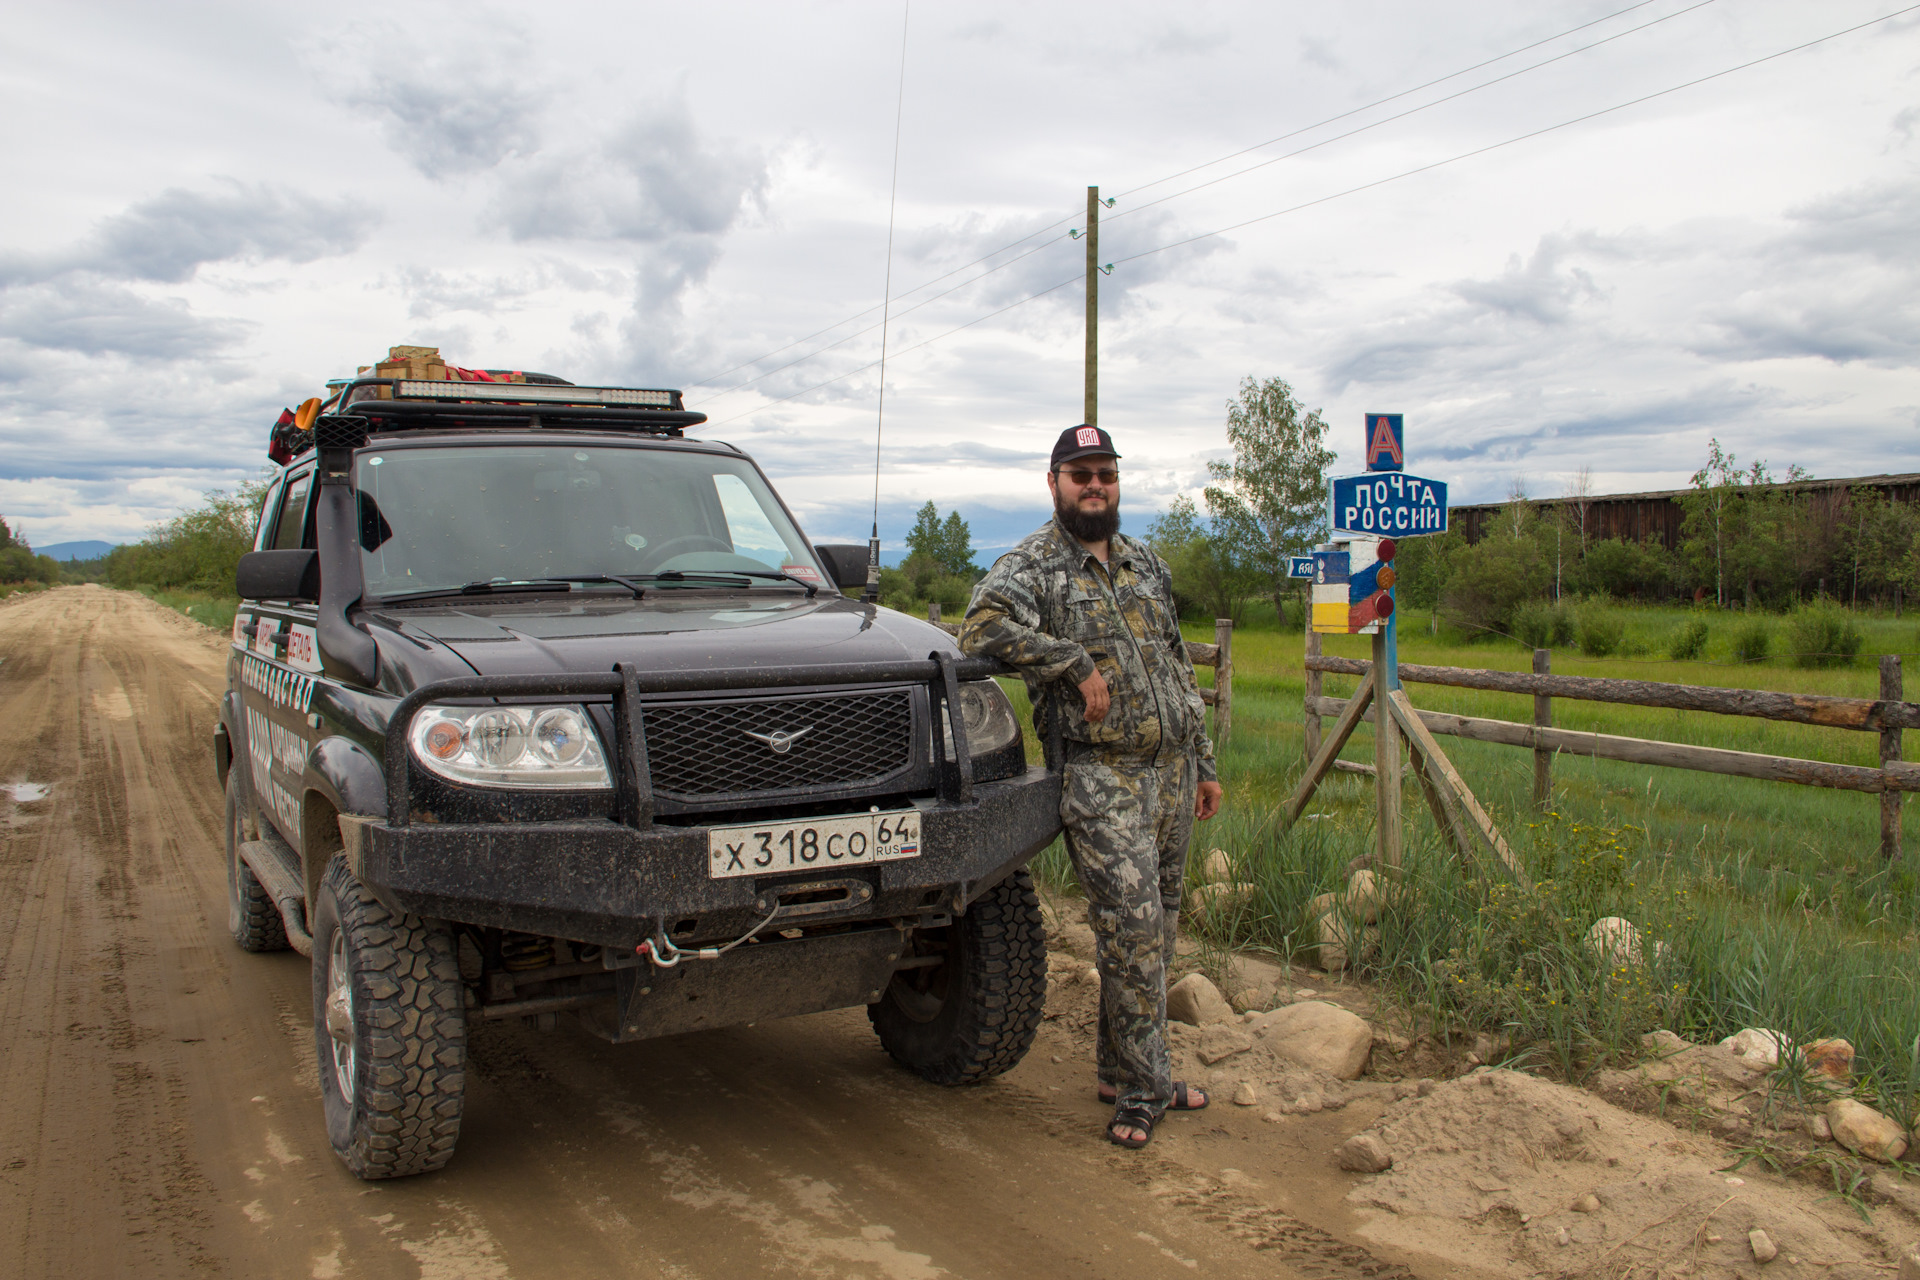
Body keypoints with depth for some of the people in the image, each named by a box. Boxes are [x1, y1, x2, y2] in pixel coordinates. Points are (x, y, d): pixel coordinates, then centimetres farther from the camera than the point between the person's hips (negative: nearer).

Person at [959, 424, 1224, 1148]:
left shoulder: (1148, 565, 17)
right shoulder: (1030, 566, -3)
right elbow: (982, 627, -24)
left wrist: (1203, 762, 17)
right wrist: (1078, 663, -21)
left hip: (1171, 768, 7)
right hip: (1099, 776, -6)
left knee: (1156, 928, 12)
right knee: (1132, 929, -10)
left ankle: (1123, 1069, 27)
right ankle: (1143, 1088, 5)